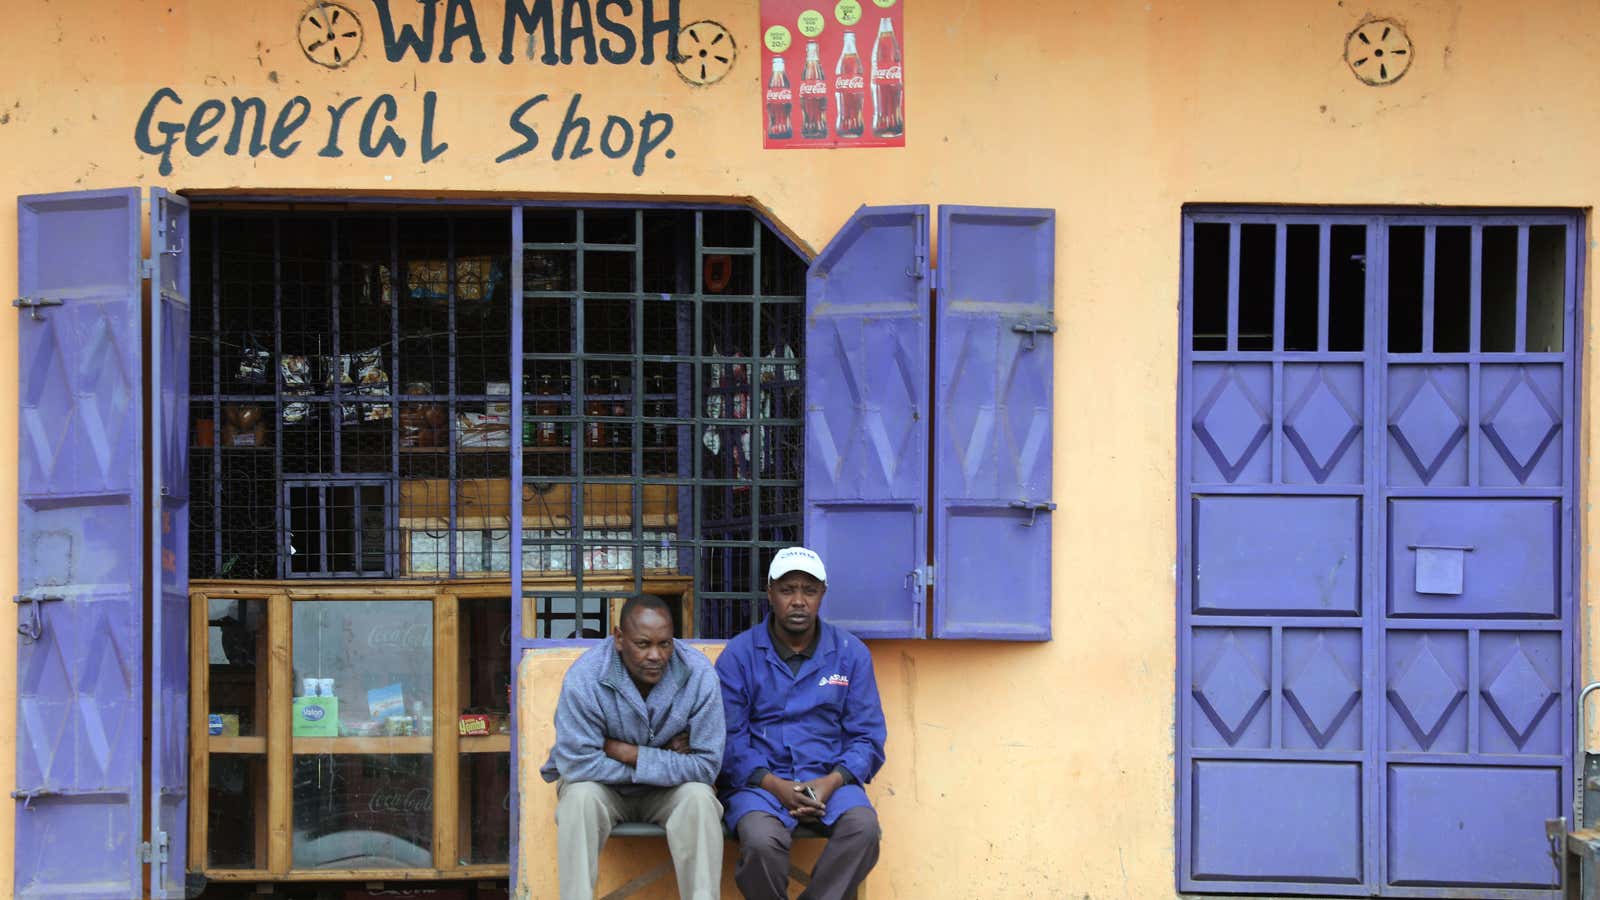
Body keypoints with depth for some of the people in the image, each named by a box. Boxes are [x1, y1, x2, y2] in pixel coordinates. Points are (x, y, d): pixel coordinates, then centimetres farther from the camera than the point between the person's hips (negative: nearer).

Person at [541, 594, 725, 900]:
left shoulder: (699, 673, -21)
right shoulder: (584, 676, -24)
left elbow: (706, 766, -21)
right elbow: (578, 764, -26)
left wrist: (627, 753, -24)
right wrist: (665, 760, -21)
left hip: (671, 788, 1)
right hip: (602, 786, -1)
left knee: (699, 798, -29)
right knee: (580, 797, -31)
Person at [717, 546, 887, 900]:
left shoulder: (851, 653, 7)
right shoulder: (739, 654, 1)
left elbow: (867, 735, 6)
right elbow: (728, 736, -2)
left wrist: (831, 782, -12)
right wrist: (774, 785, -17)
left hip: (828, 780, 2)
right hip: (759, 779, -2)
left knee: (863, 827, -30)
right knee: (761, 841, -33)